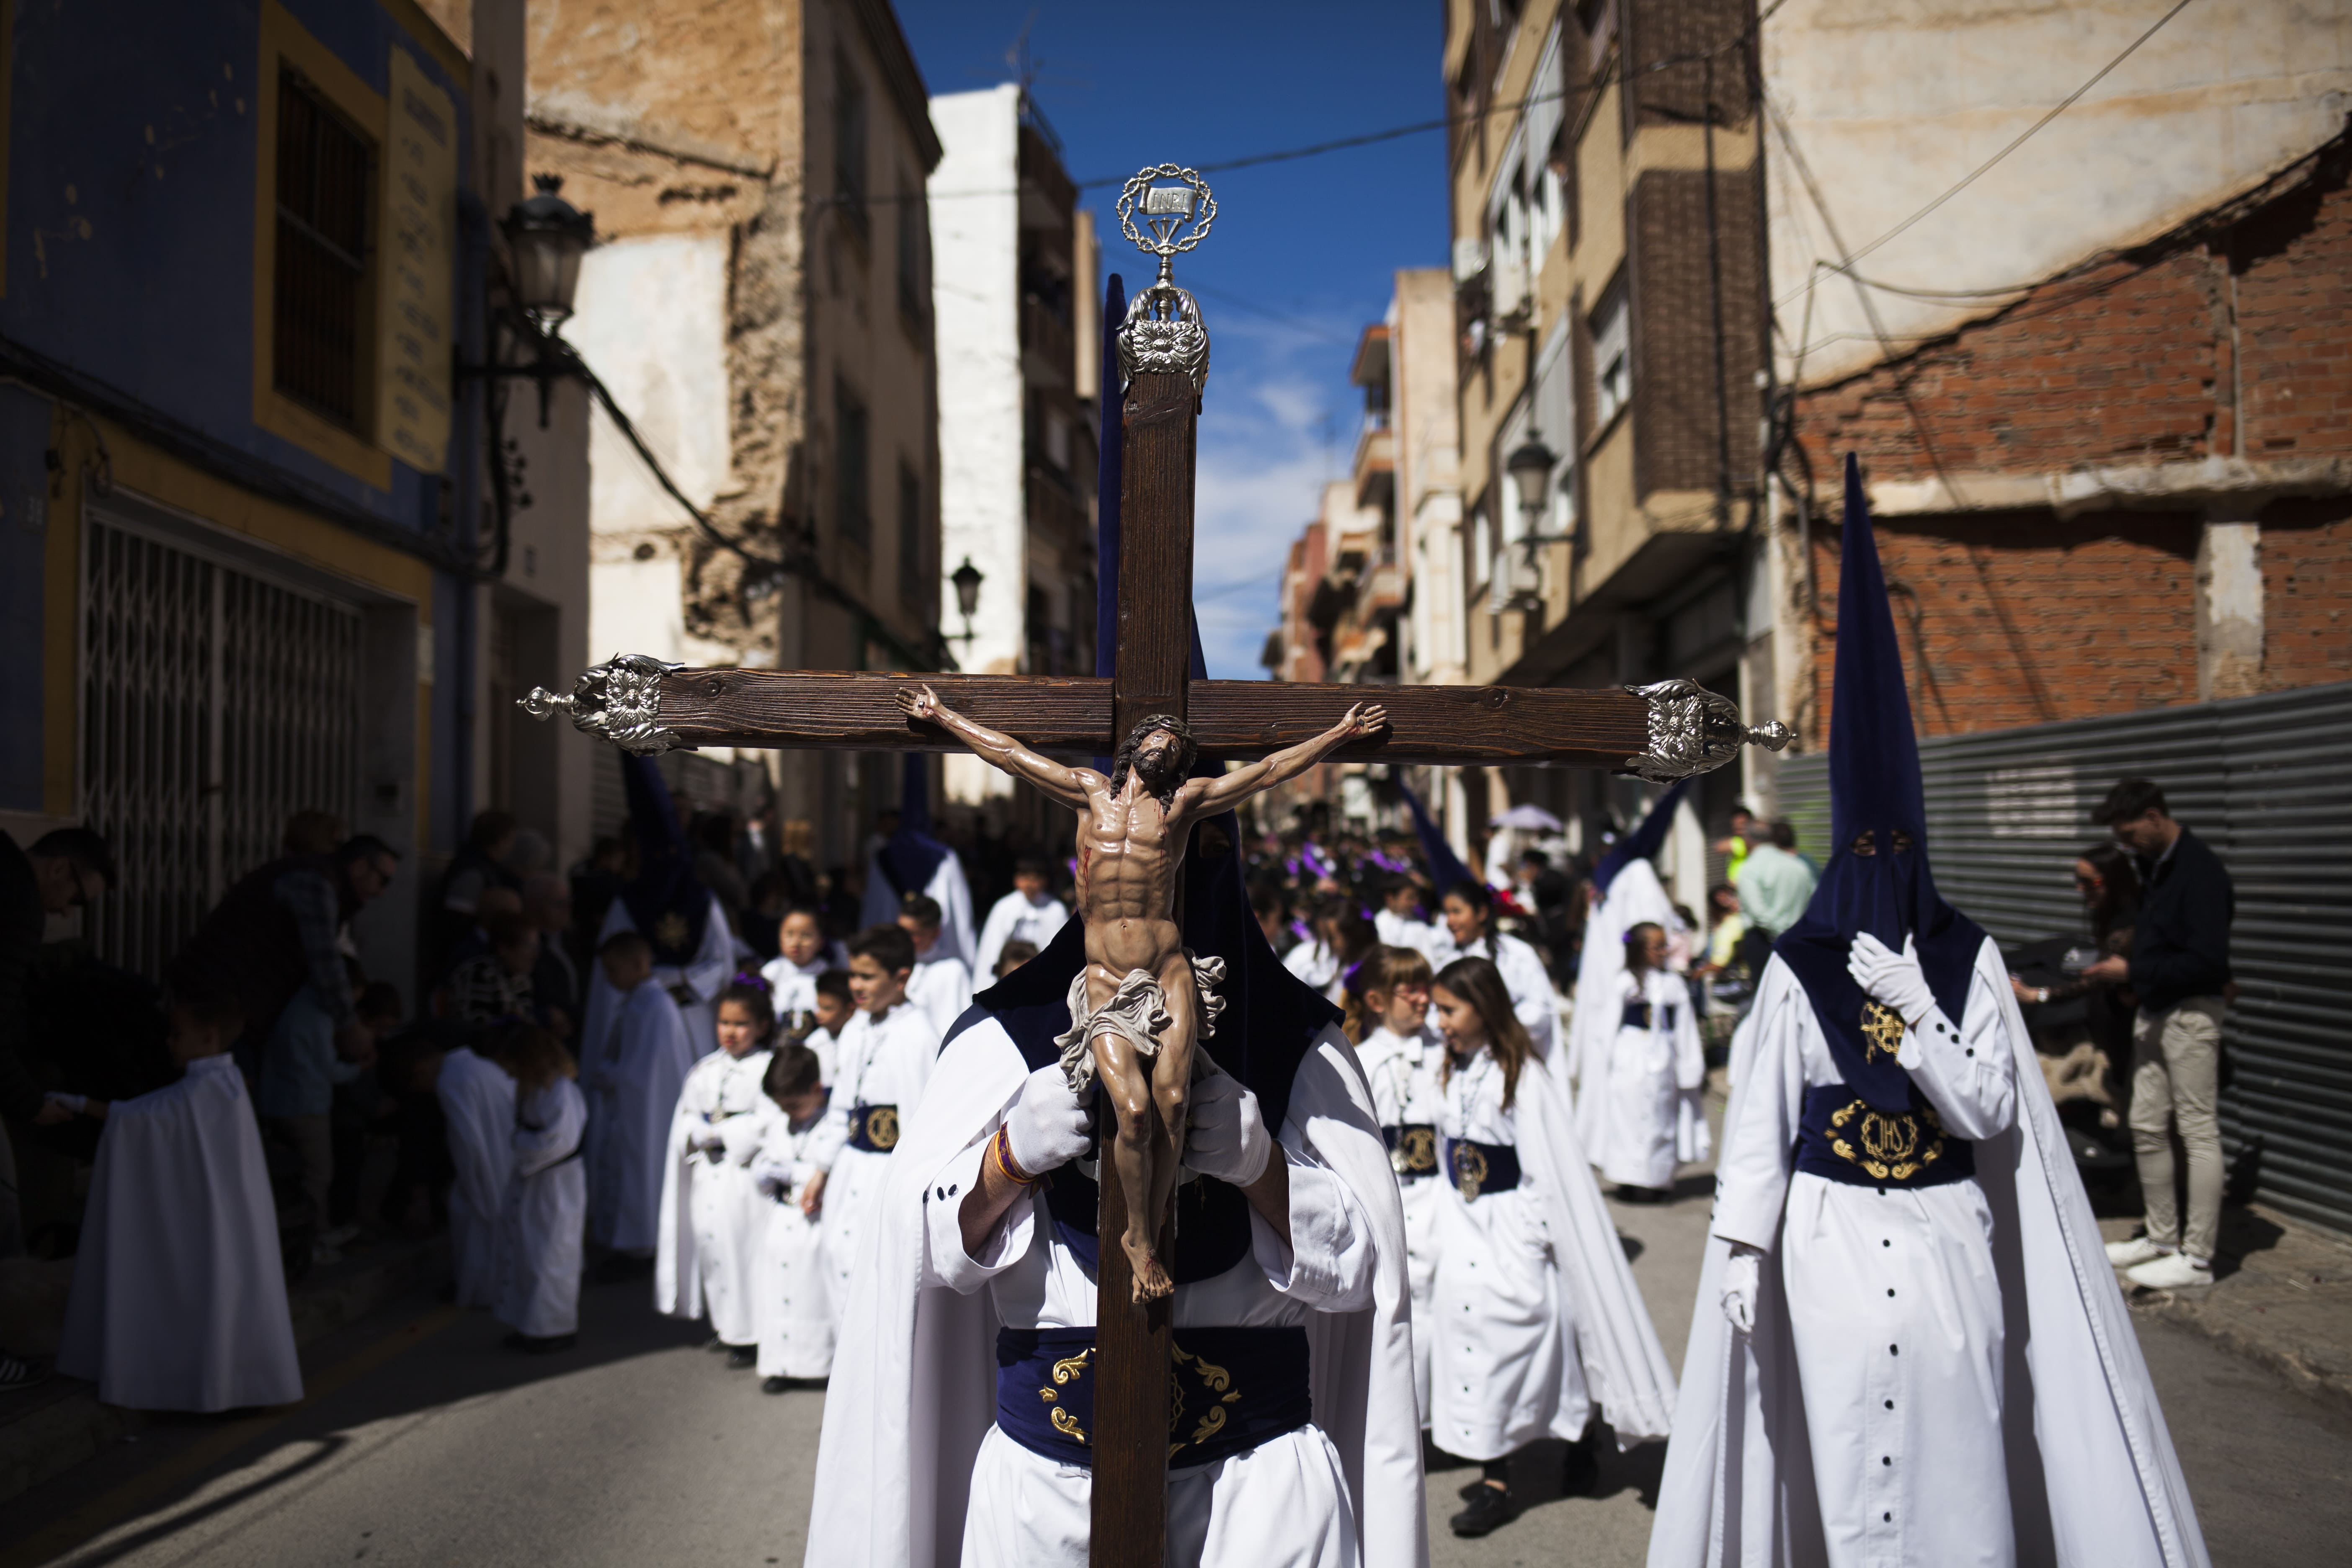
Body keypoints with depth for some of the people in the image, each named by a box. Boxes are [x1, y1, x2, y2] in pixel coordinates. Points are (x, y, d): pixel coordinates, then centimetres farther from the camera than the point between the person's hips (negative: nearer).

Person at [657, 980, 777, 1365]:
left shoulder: (768, 1068, -7)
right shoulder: (705, 1069, 12)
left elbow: (768, 1124, -14)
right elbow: (686, 1119, 12)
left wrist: (720, 1133, -12)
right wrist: (700, 1136, -9)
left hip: (745, 1177, -6)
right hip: (707, 1174, 6)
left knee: (743, 1246, -5)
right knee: (708, 1243, 10)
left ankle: (748, 1335, 5)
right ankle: (722, 1323, 25)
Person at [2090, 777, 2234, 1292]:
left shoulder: (2200, 872, -18)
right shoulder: (2154, 865, 10)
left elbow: (2207, 963, -23)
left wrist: (2132, 972, -19)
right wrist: (2129, 967, 6)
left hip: (2191, 1012, -9)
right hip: (2155, 1010, 9)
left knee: (2198, 1130, -2)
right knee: (2146, 1126, 13)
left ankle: (2198, 1258, 4)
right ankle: (2163, 1237, 24)